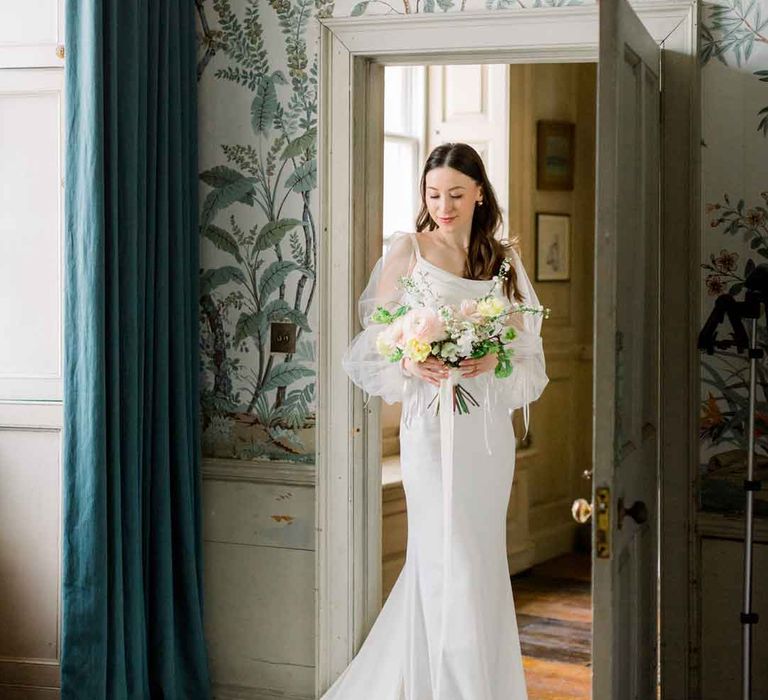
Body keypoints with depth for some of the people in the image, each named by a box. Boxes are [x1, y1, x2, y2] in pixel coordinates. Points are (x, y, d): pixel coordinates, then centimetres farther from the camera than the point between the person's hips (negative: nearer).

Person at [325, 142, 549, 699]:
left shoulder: (504, 259, 11)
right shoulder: (408, 249, 1)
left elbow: (529, 351, 10)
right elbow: (374, 341, 0)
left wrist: (496, 360, -10)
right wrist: (411, 366, -19)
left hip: (490, 424, 4)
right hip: (434, 422, -4)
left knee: (481, 558, 11)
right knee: (451, 561, -8)